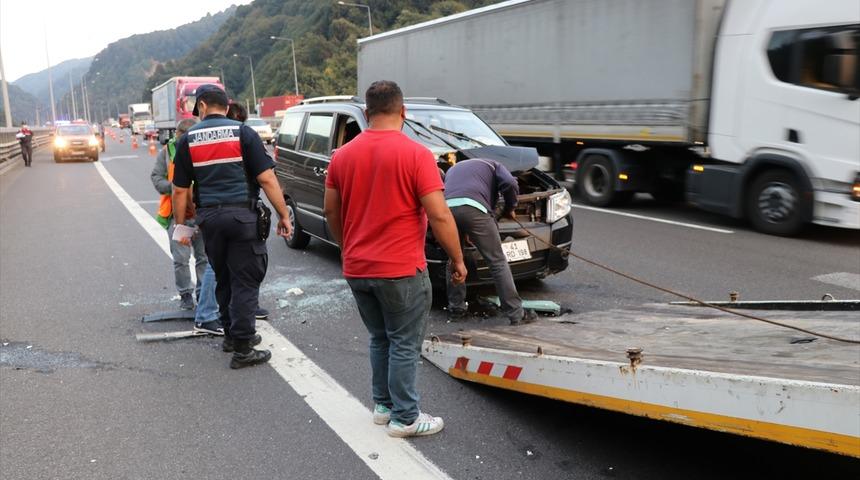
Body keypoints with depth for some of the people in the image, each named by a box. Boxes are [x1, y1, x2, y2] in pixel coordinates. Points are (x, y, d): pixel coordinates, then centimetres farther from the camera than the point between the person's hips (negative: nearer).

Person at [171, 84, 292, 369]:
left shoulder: (188, 139, 7)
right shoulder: (242, 133, -1)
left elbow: (180, 190, 8)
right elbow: (266, 178, -9)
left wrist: (181, 225, 18)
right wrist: (284, 215, -4)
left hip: (209, 218, 4)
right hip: (243, 216, -3)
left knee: (223, 279, 18)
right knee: (245, 282, 0)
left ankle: (232, 334, 30)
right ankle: (242, 348, 0)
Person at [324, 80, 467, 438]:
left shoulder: (342, 155, 4)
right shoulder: (416, 154, -12)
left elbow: (331, 212, 11)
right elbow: (439, 215, -15)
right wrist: (457, 259, -3)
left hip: (357, 270, 6)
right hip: (401, 270, -5)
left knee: (379, 340, 20)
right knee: (405, 345, 6)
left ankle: (382, 405, 29)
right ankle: (405, 418, 14)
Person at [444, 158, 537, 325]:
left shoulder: (452, 169, 42)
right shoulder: (493, 165, 29)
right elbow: (510, 184, 7)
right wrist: (509, 208, 25)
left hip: (447, 208, 4)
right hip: (473, 208, -4)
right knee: (498, 262, 4)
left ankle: (456, 308, 28)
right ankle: (516, 313, 6)